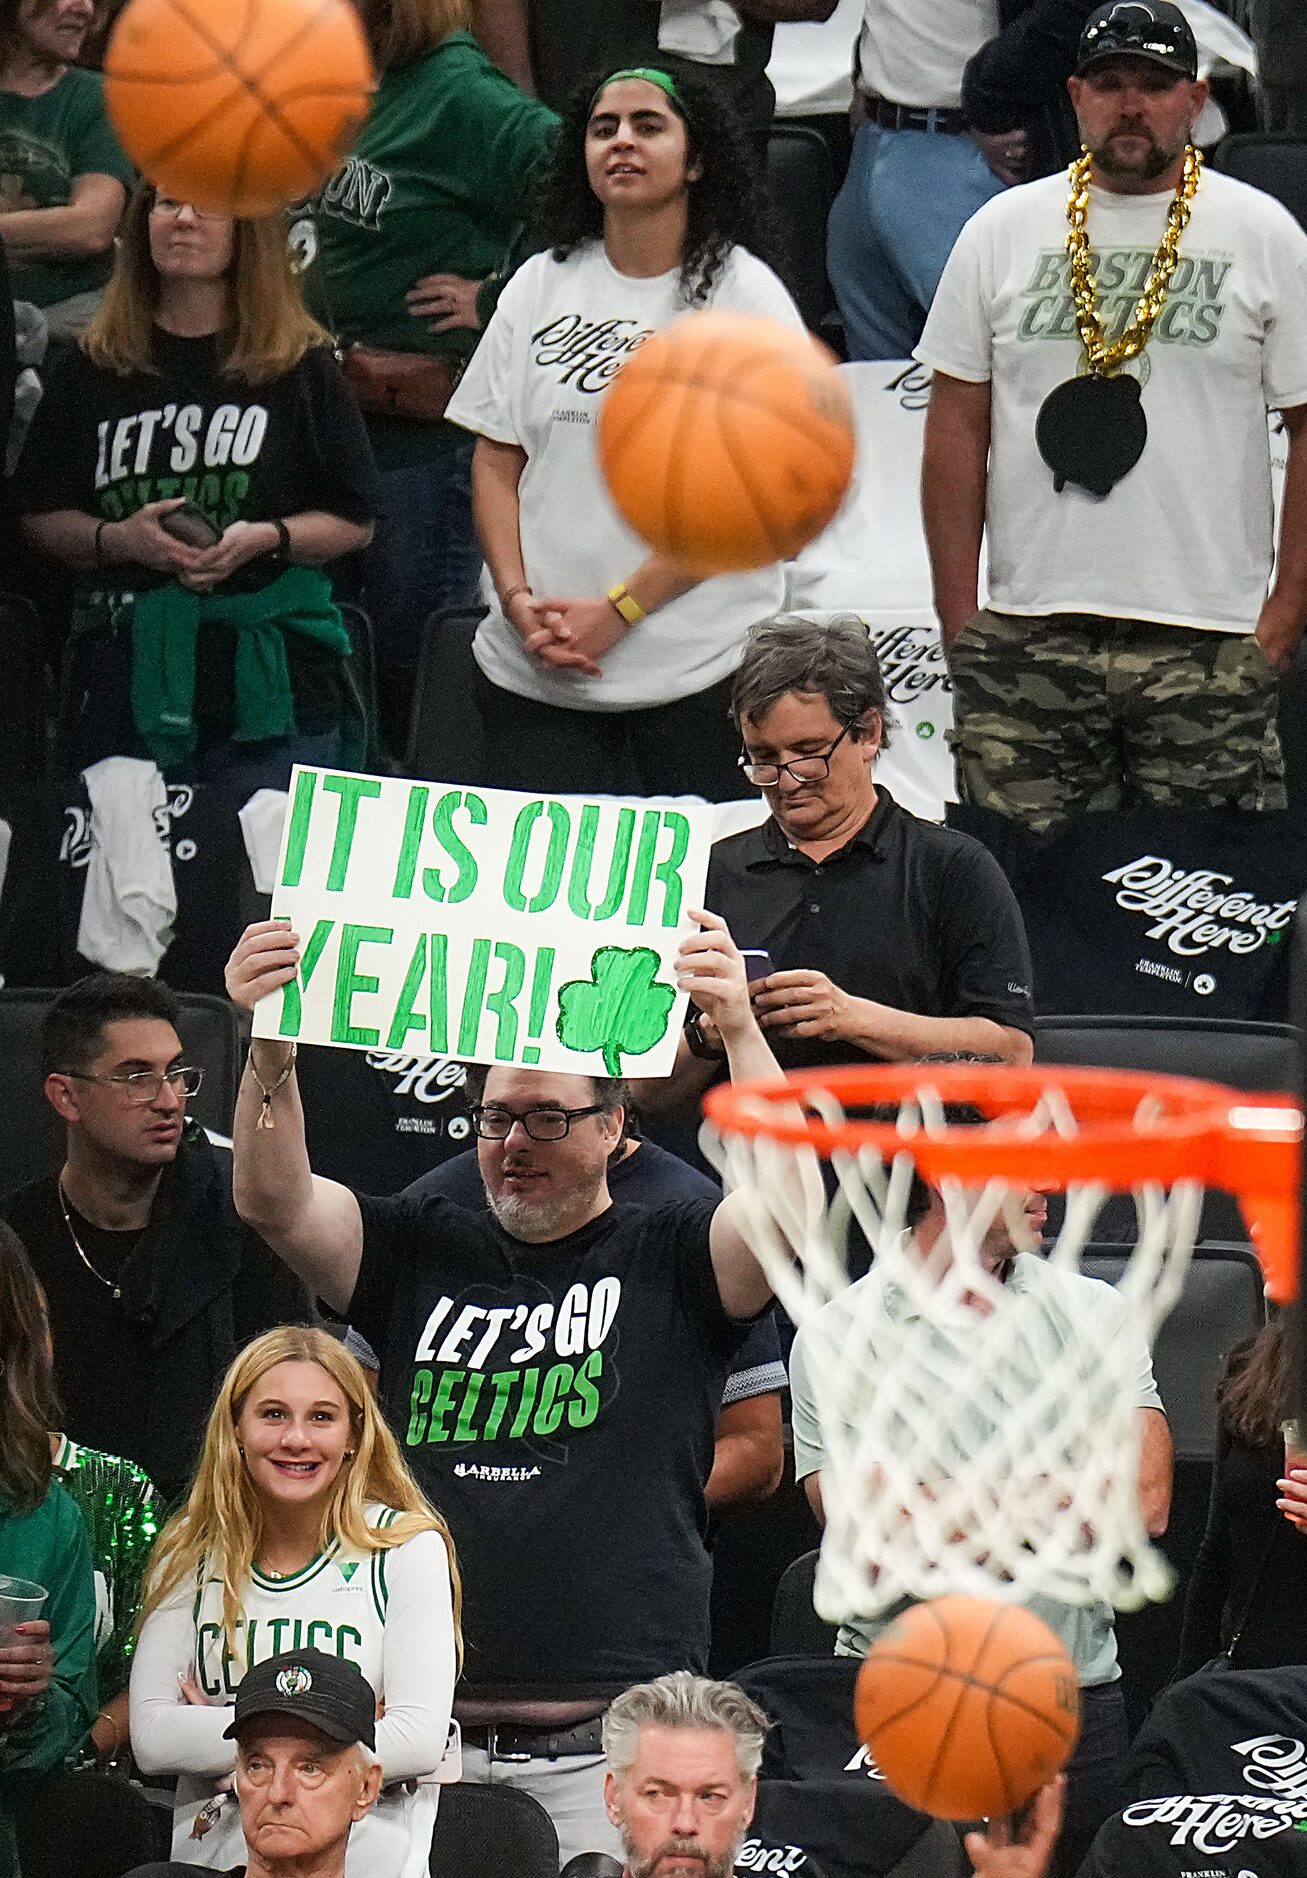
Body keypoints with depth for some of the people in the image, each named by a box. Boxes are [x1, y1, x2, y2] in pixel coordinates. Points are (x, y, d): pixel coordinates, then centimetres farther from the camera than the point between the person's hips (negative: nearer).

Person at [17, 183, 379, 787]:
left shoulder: (301, 368, 4)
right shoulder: (97, 368, 9)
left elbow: (355, 522, 4)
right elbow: (41, 517, 10)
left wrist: (267, 538, -14)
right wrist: (117, 539, -10)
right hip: (130, 685, 2)